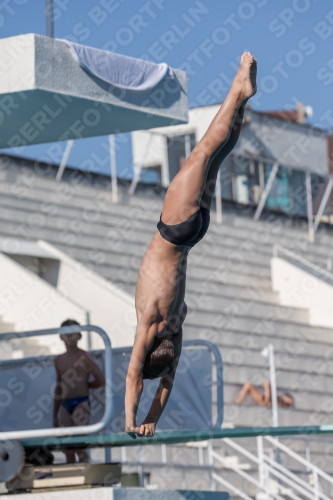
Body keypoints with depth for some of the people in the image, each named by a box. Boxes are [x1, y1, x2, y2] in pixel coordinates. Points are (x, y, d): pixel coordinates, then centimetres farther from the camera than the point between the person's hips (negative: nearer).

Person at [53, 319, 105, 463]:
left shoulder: (84, 357, -4)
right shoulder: (59, 360, 13)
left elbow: (101, 380, -7)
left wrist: (84, 385, 6)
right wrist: (55, 415, 21)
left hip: (81, 403, -5)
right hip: (65, 405, 5)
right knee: (68, 448, 2)